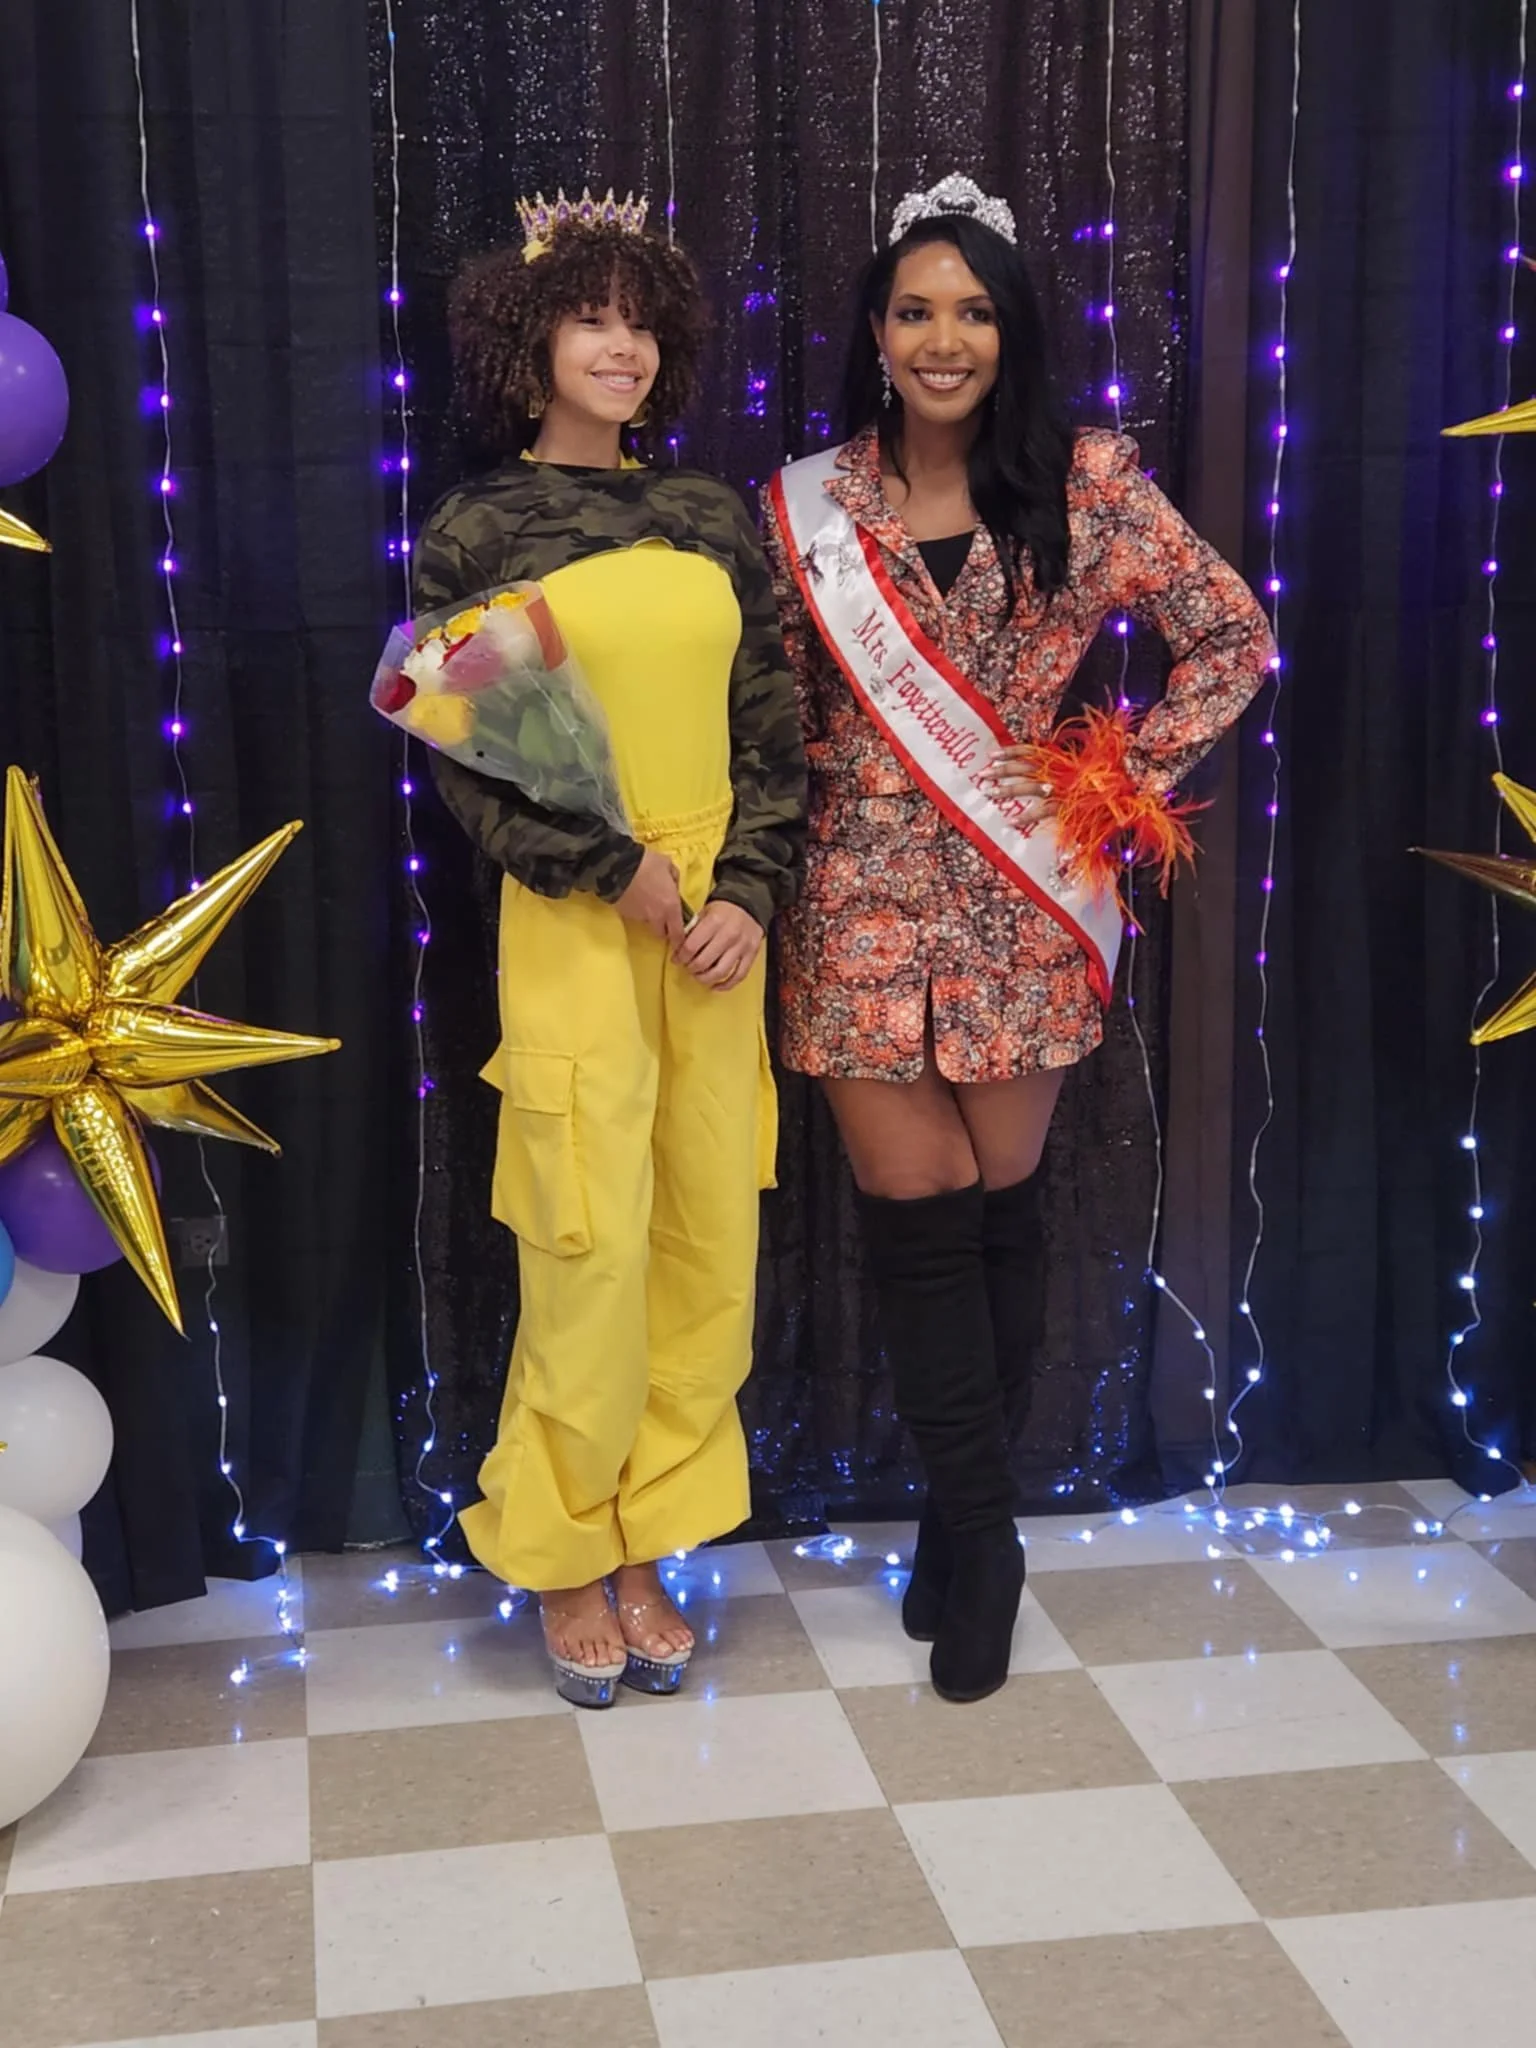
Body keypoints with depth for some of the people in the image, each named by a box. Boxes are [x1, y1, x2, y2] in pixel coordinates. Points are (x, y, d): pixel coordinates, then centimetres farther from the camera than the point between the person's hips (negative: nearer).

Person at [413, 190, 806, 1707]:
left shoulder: (712, 520, 10)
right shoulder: (475, 531, 0)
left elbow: (769, 726, 9)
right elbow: (465, 757, -3)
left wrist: (751, 888, -4)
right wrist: (614, 869, -11)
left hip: (715, 922, 4)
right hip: (571, 927, -4)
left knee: (710, 1243, 6)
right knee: (593, 1252, -2)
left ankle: (643, 1547, 21)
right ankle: (563, 1558, 18)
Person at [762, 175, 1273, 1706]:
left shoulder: (1085, 484, -1)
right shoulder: (810, 505, 2)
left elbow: (1234, 637, 3)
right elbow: (782, 712, 9)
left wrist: (1127, 777, -3)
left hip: (1027, 899, 0)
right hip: (868, 900, 1)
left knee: (997, 1204, 8)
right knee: (916, 1215, 1)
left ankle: (966, 1521, 26)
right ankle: (982, 1533, 17)